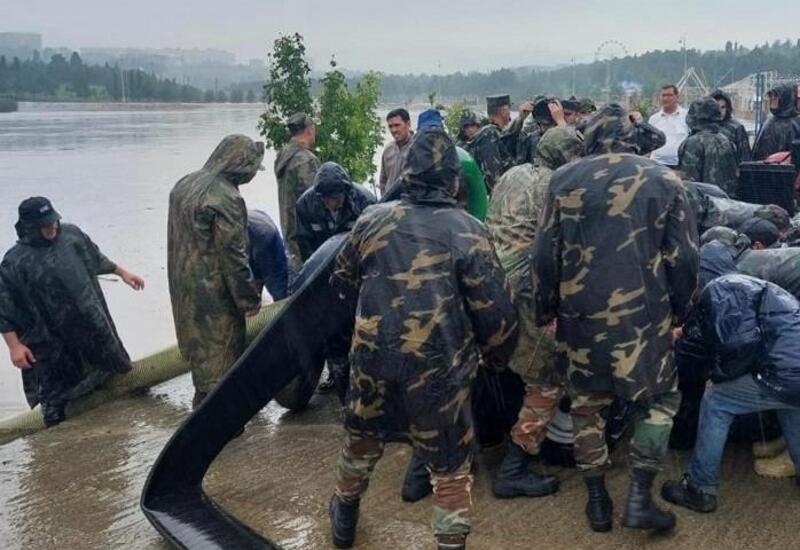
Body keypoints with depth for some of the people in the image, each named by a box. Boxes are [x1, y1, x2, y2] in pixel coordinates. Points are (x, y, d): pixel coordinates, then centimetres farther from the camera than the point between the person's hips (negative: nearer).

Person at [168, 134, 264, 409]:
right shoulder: (226, 198, -21)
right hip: (214, 292, -9)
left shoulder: (184, 185, 7)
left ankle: (203, 400, 36)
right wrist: (249, 299, -11)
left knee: (200, 347, 22)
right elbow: (233, 255, -20)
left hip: (184, 288, 9)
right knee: (220, 354, 3)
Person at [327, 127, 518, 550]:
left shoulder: (372, 219, -1)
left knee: (361, 439, 29)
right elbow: (495, 311, -11)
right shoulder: (467, 231, -12)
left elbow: (342, 282, 13)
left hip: (372, 357, 4)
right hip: (439, 367, -4)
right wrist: (496, 357, 9)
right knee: (450, 467, 14)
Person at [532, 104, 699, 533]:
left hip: (580, 314, 2)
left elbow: (545, 254, 0)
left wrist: (545, 310, 10)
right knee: (659, 399, 17)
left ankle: (597, 501, 24)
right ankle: (639, 498, 11)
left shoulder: (565, 179, 1)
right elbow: (683, 257, -2)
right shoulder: (663, 181, -1)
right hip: (643, 315, -1)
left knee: (586, 404, 17)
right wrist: (678, 311, 12)